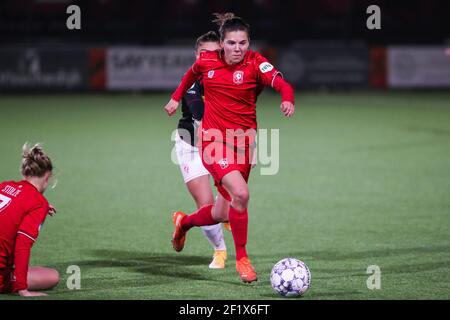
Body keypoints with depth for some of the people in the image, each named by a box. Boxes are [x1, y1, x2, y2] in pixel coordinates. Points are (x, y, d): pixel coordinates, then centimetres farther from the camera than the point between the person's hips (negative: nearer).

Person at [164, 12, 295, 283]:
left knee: (221, 214, 9)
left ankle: (184, 222, 43)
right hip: (214, 140, -1)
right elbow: (192, 74, 24)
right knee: (241, 193, -25)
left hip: (244, 142, 1)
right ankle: (242, 258, -9)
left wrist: (288, 99, -46)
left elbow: (281, 83, -27)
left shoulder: (255, 63, -8)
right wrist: (177, 97, 24)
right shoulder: (207, 61, -2)